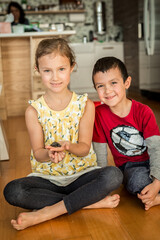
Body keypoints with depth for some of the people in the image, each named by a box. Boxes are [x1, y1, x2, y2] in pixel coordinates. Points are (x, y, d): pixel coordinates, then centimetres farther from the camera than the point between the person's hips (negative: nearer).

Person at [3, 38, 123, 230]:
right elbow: (37, 153, -4)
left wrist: (68, 146, -30)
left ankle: (45, 213, -25)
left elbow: (85, 148, -6)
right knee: (12, 191, -29)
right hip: (46, 176, 1)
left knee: (114, 175, -30)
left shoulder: (85, 105, -4)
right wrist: (49, 154, -29)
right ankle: (92, 202, -23)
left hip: (81, 173, 0)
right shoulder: (34, 110, -3)